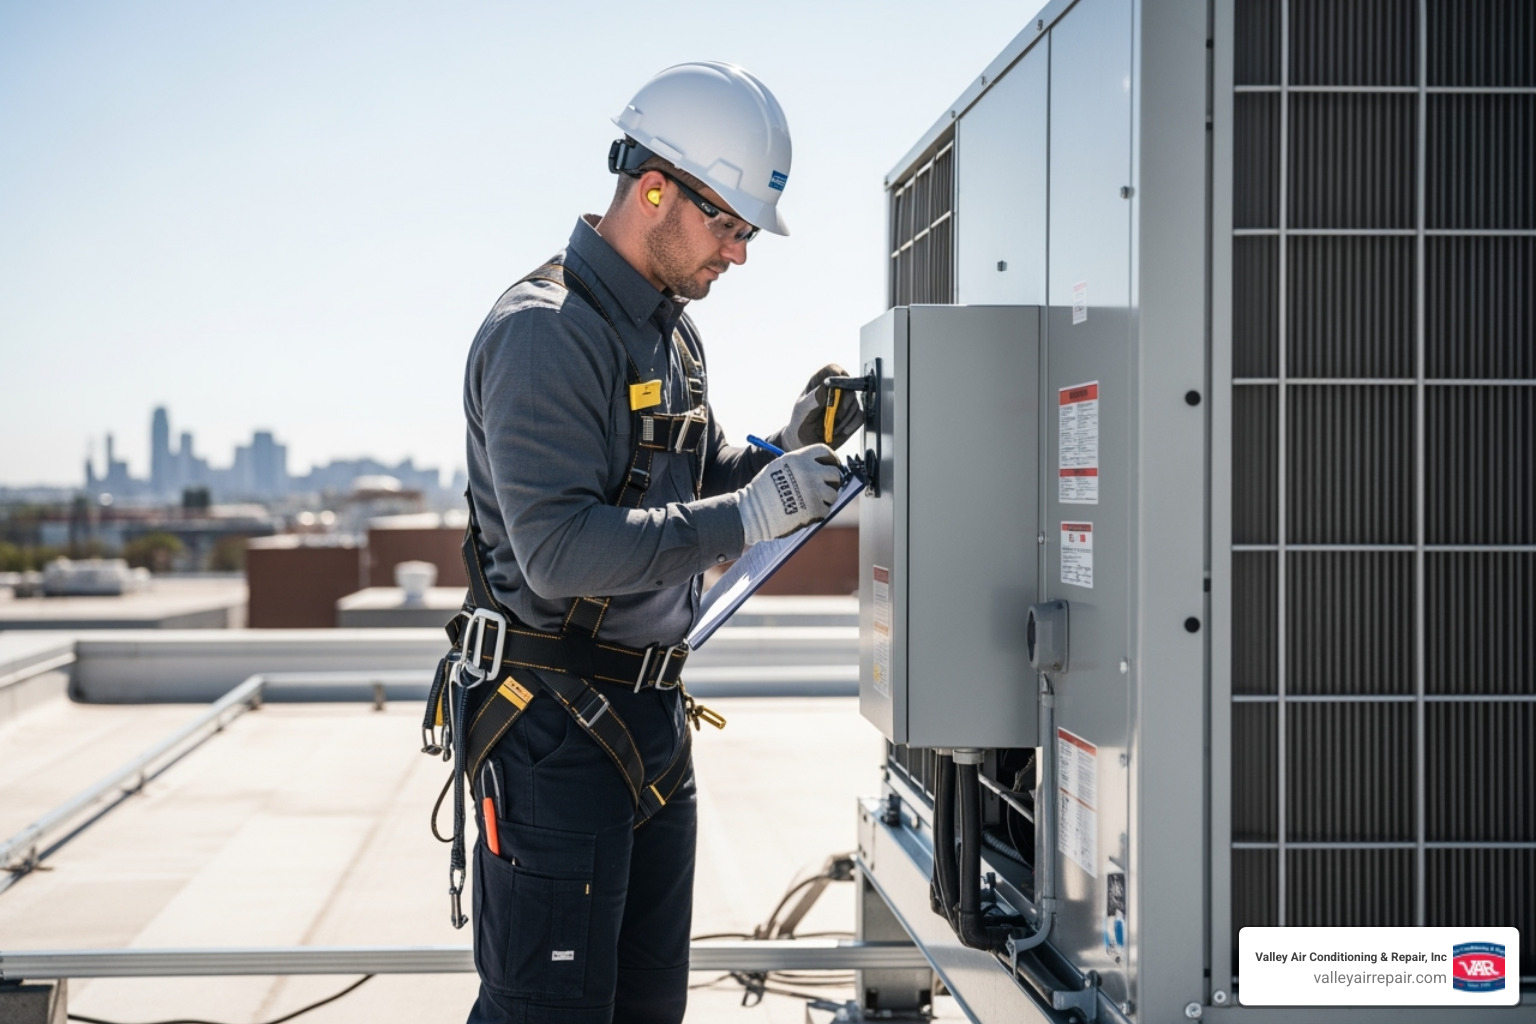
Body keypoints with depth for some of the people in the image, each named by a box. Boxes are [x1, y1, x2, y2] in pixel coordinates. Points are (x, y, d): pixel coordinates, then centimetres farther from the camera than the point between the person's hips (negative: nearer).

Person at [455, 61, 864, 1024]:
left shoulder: (672, 328, 14)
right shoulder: (545, 332, -17)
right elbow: (562, 551, -27)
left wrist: (787, 452, 3)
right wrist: (748, 512, -27)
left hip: (652, 717, 9)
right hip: (554, 722, -9)